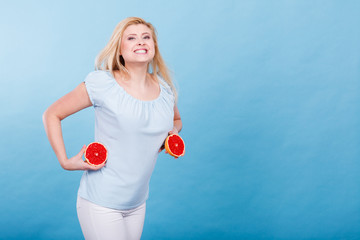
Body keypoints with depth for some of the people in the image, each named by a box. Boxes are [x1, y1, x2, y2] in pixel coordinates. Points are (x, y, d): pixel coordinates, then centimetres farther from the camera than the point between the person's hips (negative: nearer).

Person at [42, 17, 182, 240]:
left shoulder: (165, 89, 2)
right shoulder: (102, 84, -12)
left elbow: (176, 120, 24)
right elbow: (52, 114, -3)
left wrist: (173, 132, 2)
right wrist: (65, 161, -11)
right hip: (101, 204, -5)